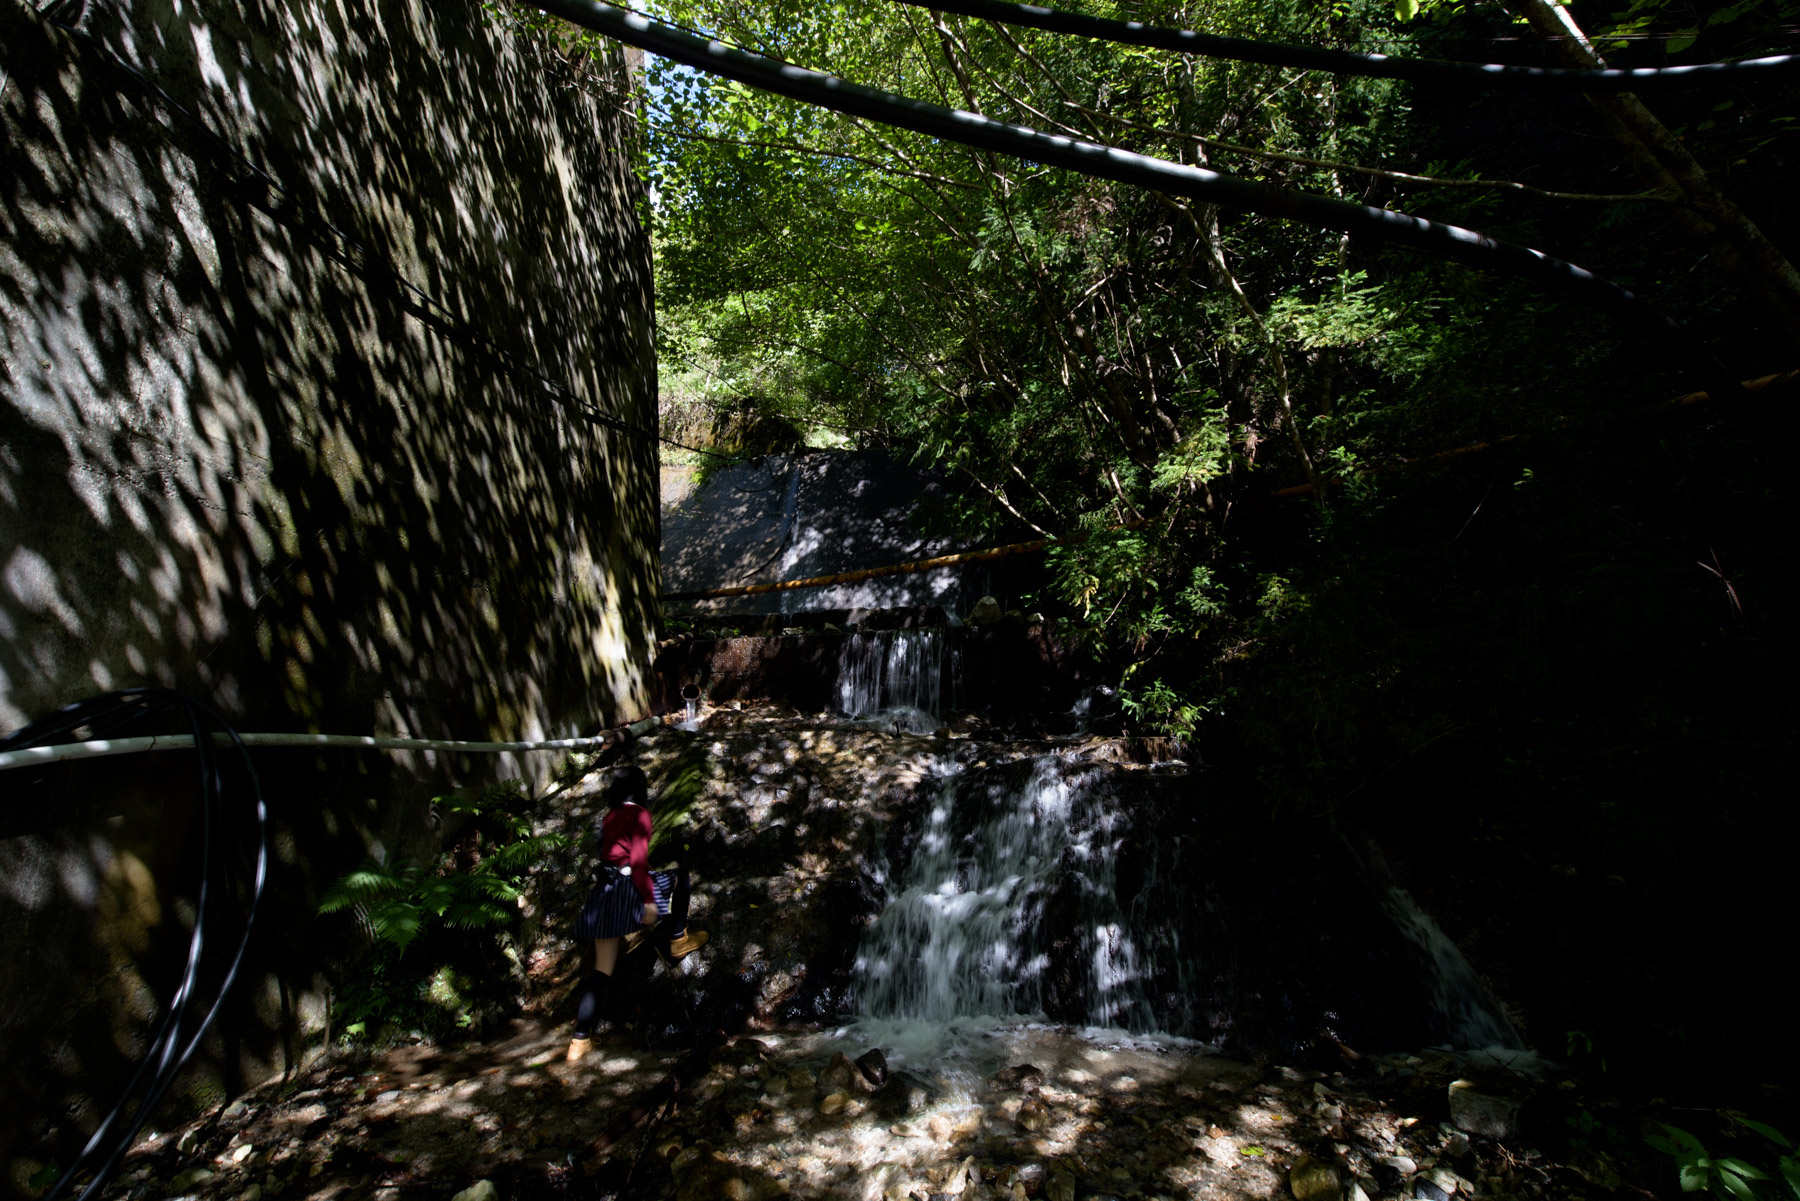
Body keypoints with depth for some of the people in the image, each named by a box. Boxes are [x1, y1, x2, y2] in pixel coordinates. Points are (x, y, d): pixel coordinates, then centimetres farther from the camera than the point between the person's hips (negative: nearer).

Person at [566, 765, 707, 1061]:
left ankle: (580, 1038, 6)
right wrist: (649, 899, -17)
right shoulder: (639, 814, -7)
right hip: (628, 888, -7)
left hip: (603, 893, 7)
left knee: (601, 969, 10)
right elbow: (638, 860, -17)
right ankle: (678, 940, 20)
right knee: (679, 876, 16)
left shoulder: (609, 816, 17)